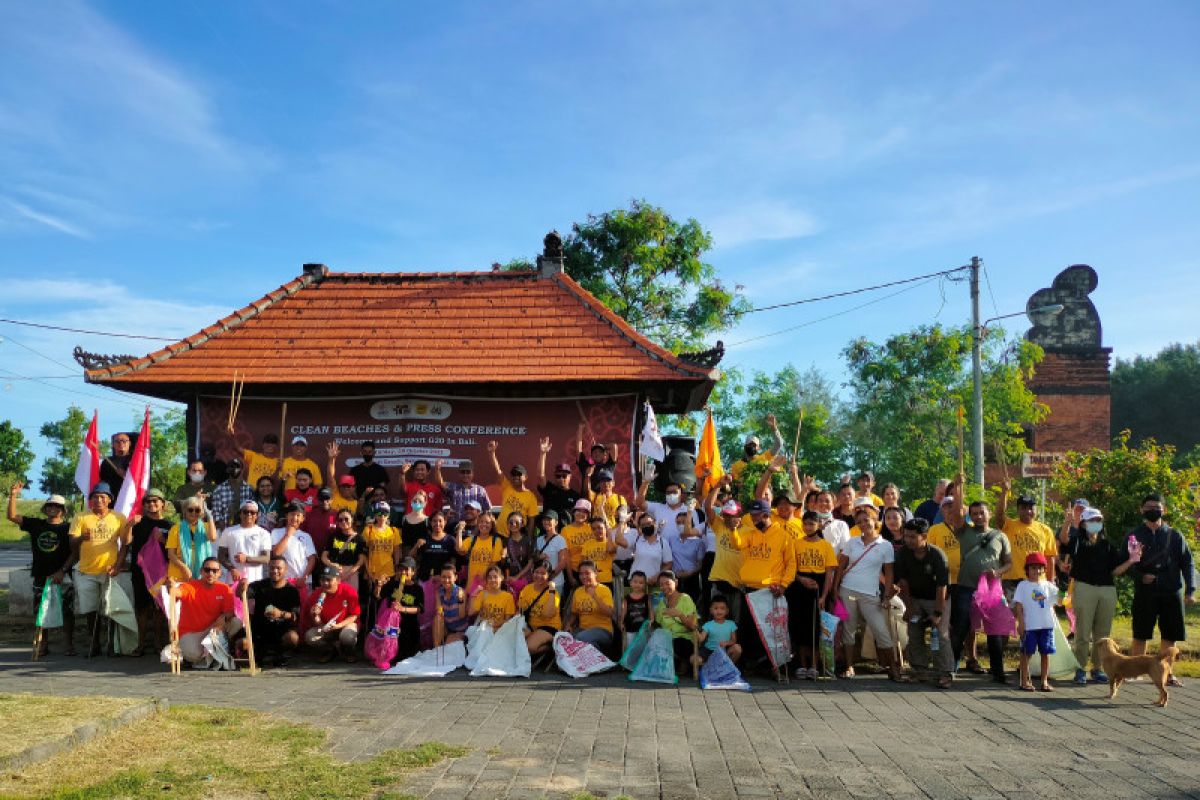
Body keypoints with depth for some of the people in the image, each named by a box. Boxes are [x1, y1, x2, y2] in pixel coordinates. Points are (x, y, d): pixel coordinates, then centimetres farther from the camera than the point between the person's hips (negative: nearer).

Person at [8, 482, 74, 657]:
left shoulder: (68, 528, -1)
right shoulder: (36, 524, 9)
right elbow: (12, 516, 2)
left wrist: (62, 571, -15)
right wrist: (13, 495, -10)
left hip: (63, 577, -3)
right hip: (40, 576, 3)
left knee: (67, 611, -4)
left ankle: (68, 645, 3)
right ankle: (42, 645, 16)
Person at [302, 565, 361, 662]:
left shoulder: (349, 592, -18)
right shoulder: (316, 595, -11)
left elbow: (353, 616, -12)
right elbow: (317, 624, -4)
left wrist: (339, 625, -28)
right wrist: (315, 616, -28)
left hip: (345, 625, -3)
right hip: (325, 627, 3)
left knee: (347, 637, -37)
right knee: (309, 636, -24)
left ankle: (348, 652, 1)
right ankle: (329, 650, 4)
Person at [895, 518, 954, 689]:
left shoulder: (937, 555, -24)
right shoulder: (903, 554, -13)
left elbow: (942, 586, -24)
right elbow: (902, 581, -6)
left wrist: (938, 612, -24)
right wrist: (909, 606, -5)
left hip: (937, 599, -4)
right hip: (915, 599, 4)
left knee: (940, 635, -12)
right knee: (914, 636, 6)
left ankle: (946, 673, -8)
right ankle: (919, 669, 18)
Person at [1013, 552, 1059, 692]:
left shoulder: (1048, 585, 10)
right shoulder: (1023, 586, -1)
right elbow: (1018, 605, -4)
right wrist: (1021, 623, -10)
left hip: (1046, 625, 4)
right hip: (1029, 626, -4)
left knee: (1046, 653, 7)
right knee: (1026, 653, 2)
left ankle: (1044, 681, 16)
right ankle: (1025, 681, 10)